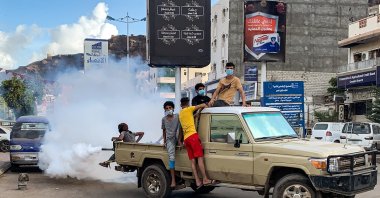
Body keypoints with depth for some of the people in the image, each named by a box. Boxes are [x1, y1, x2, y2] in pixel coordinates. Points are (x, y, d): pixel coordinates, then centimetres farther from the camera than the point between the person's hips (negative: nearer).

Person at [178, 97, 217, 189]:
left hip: (185, 138, 7)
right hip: (192, 136, -7)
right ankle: (205, 179, -16)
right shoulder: (188, 110, 3)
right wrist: (207, 107, 18)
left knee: (193, 161, 1)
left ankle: (197, 182, -4)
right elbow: (203, 105, 0)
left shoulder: (180, 114, 23)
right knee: (200, 158, -11)